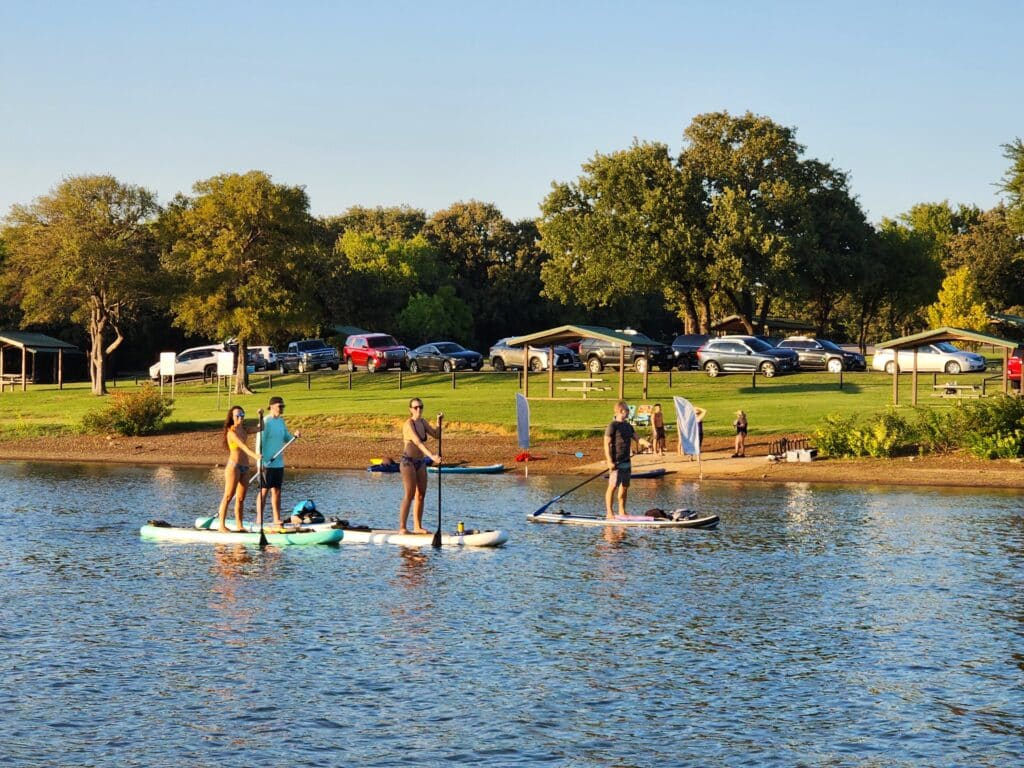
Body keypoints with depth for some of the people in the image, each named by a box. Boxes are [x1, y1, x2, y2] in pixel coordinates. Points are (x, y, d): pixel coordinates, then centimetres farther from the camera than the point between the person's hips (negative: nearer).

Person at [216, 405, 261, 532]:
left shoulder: (244, 430, 13)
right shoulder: (231, 432, -10)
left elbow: (260, 428, 26)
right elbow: (243, 446, -25)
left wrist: (261, 416, 9)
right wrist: (255, 456, -38)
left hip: (244, 467, 8)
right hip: (234, 466, -8)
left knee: (241, 498, 8)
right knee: (228, 496, -9)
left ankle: (239, 525, 11)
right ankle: (221, 525, -9)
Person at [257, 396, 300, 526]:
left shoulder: (281, 422, 11)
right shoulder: (265, 422, -12)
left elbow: (286, 439, 17)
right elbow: (260, 442, -15)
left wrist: (294, 436, -5)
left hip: (279, 462, 7)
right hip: (266, 462, -7)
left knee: (277, 490, 9)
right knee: (264, 490, -3)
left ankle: (277, 518, 12)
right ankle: (259, 519, 1)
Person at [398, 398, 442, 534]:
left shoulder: (423, 422, 10)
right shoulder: (409, 424, -15)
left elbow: (436, 434, 15)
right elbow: (418, 442, -26)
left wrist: (439, 421, -1)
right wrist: (432, 456, -36)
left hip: (421, 462, 8)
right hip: (408, 461, -8)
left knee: (421, 495, 8)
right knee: (409, 495, -13)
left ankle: (417, 527, 14)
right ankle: (402, 527, -14)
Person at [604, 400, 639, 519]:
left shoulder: (628, 426, 14)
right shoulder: (613, 426, -10)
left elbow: (636, 438, 12)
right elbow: (607, 444, -12)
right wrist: (610, 461, -18)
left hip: (626, 461, 8)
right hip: (616, 462, -8)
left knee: (625, 487, 11)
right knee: (613, 486, -7)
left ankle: (622, 511, 19)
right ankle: (609, 512, -3)